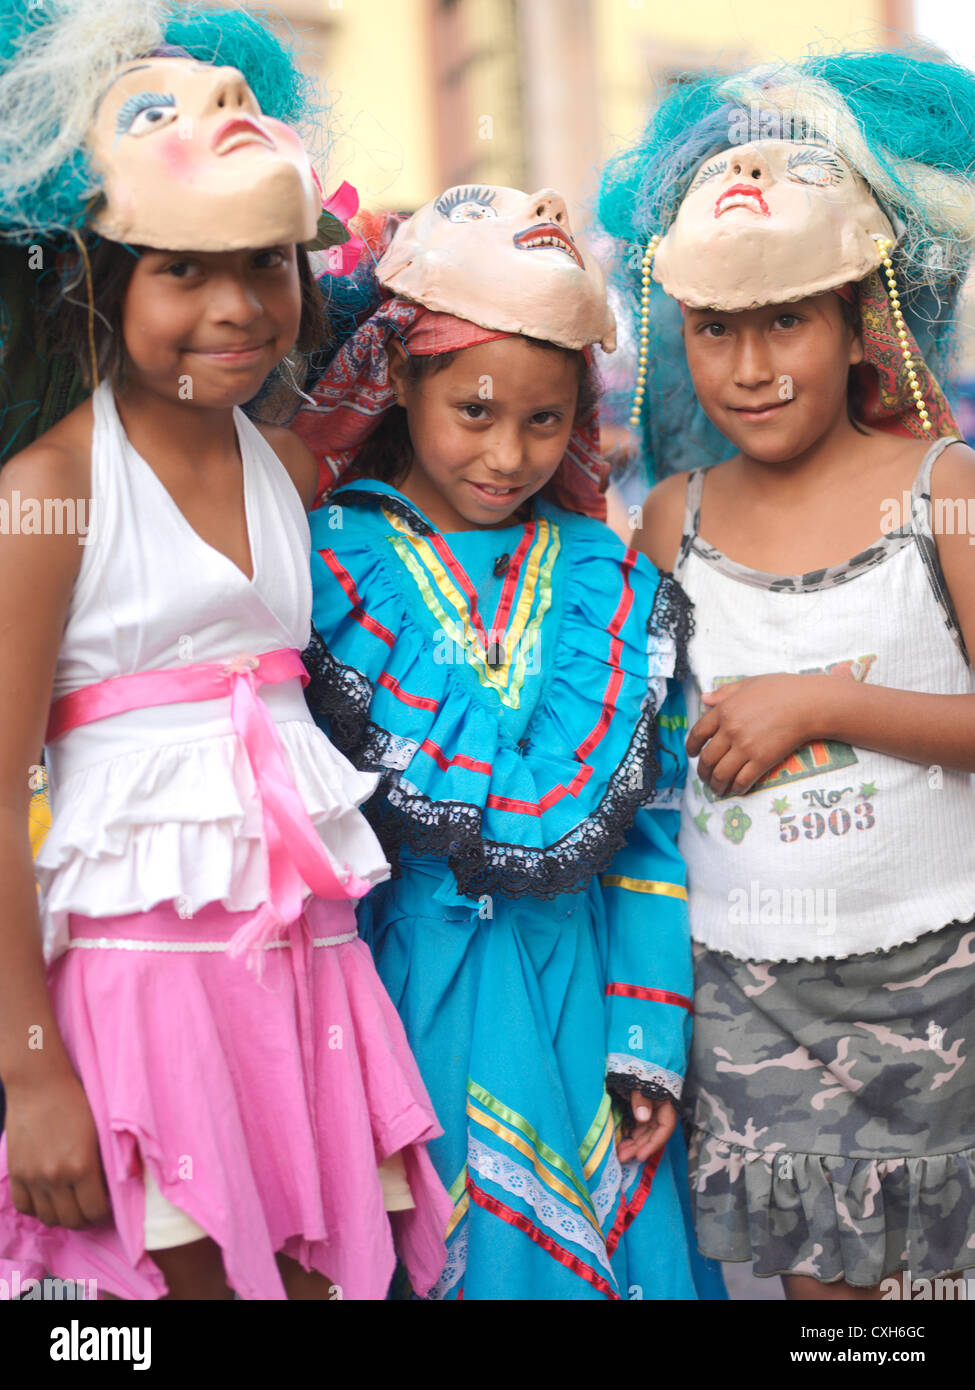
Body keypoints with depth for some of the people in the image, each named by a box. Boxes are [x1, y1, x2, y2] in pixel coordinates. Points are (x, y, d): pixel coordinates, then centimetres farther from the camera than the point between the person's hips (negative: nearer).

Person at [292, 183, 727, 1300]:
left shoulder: (617, 577, 2)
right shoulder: (335, 560, -7)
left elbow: (651, 833, 1)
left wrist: (650, 1046, -2)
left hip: (581, 993, 2)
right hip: (413, 988, -2)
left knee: (583, 1239, 11)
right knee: (431, 1251, 10)